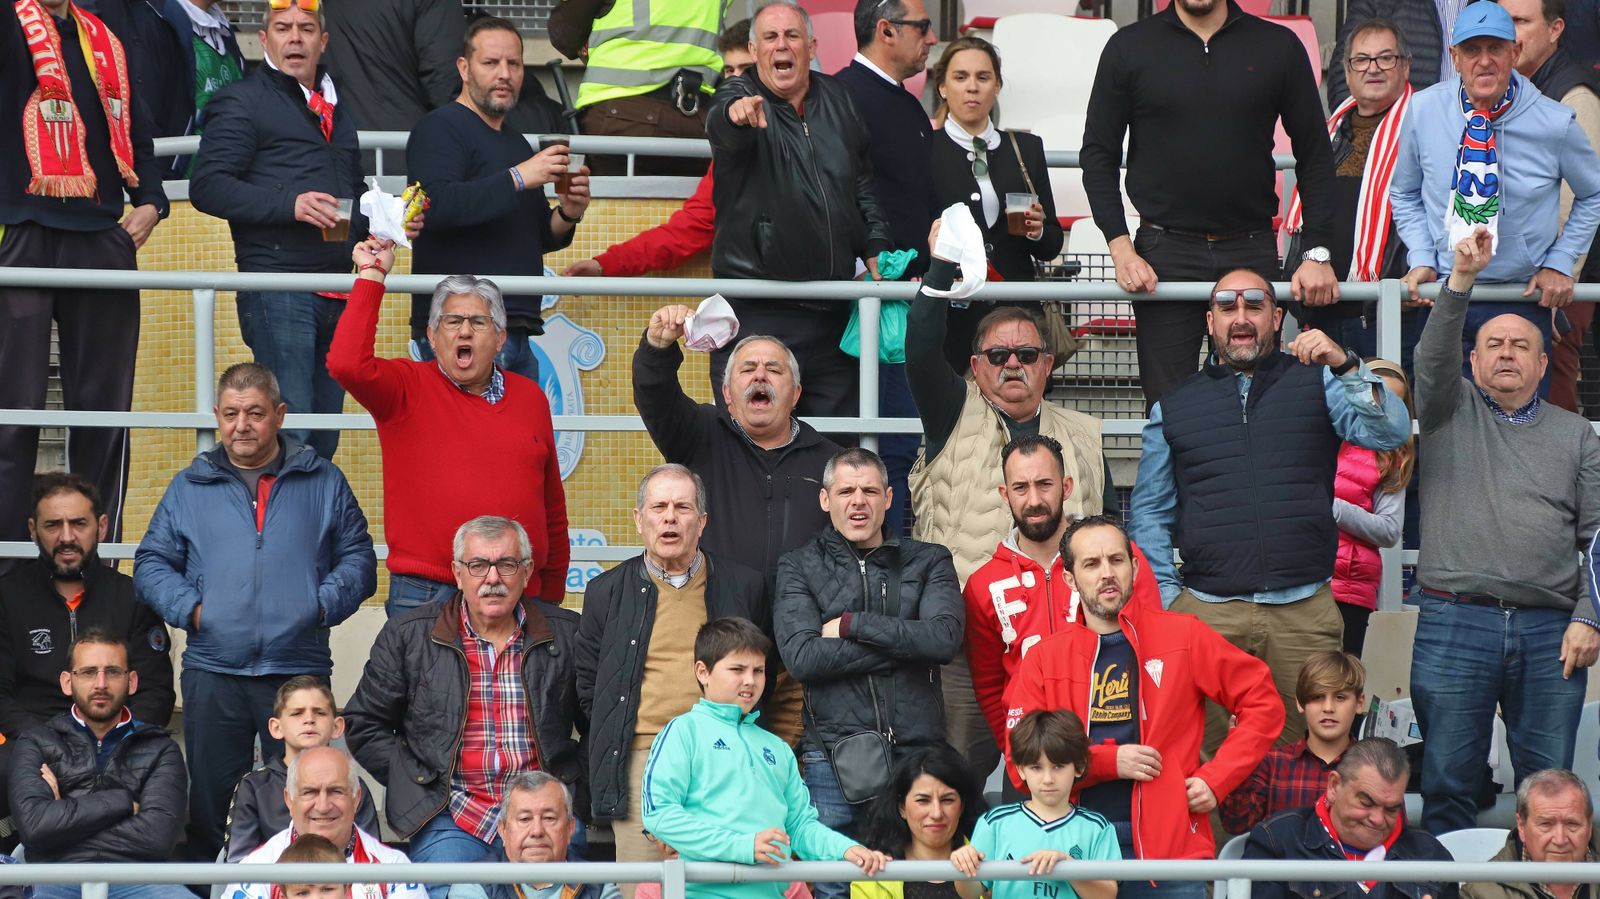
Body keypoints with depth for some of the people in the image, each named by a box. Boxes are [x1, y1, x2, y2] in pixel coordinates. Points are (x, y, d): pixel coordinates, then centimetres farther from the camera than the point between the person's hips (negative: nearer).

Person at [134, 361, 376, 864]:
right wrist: (190, 609, -6)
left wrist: (322, 605, -8)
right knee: (210, 802, 3)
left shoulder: (323, 483, 11)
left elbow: (357, 559, 9)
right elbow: (152, 564, 11)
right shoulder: (189, 488, 12)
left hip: (300, 669, -1)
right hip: (213, 671, 1)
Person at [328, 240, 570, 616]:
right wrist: (372, 275, -11)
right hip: (426, 596, -3)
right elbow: (347, 363, -18)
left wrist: (552, 597, 19)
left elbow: (553, 510, 18)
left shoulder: (531, 398, 13)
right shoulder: (409, 388, 3)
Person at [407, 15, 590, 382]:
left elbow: (537, 236, 29)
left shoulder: (517, 143, 24)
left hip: (517, 334, 9)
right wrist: (517, 178, -23)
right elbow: (436, 205, -21)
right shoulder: (440, 128, -4)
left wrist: (566, 216, 6)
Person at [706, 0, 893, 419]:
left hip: (832, 313, 4)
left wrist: (876, 247, 6)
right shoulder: (740, 96, -3)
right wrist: (737, 113, -52)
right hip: (758, 312, -4)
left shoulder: (838, 98, 11)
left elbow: (864, 182, 19)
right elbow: (720, 128, -28)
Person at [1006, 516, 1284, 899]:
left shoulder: (1183, 637, 4)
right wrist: (1109, 761, -10)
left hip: (1171, 847, -1)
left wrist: (1215, 780, -2)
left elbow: (1262, 705, 7)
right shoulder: (1044, 659, 6)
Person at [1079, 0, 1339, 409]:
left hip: (1253, 251, 1)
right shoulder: (1129, 47, 5)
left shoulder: (1279, 46, 6)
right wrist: (1120, 248, -6)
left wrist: (1317, 252, -2)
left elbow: (1314, 155, 7)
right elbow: (1098, 153, 6)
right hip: (1165, 255, -1)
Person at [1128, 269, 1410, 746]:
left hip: (1304, 611, 0)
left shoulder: (1317, 383, 11)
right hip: (1205, 612, 0)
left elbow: (1390, 433, -4)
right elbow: (1150, 511, 17)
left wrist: (1346, 366, -18)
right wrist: (1165, 595, 5)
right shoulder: (1175, 406, 14)